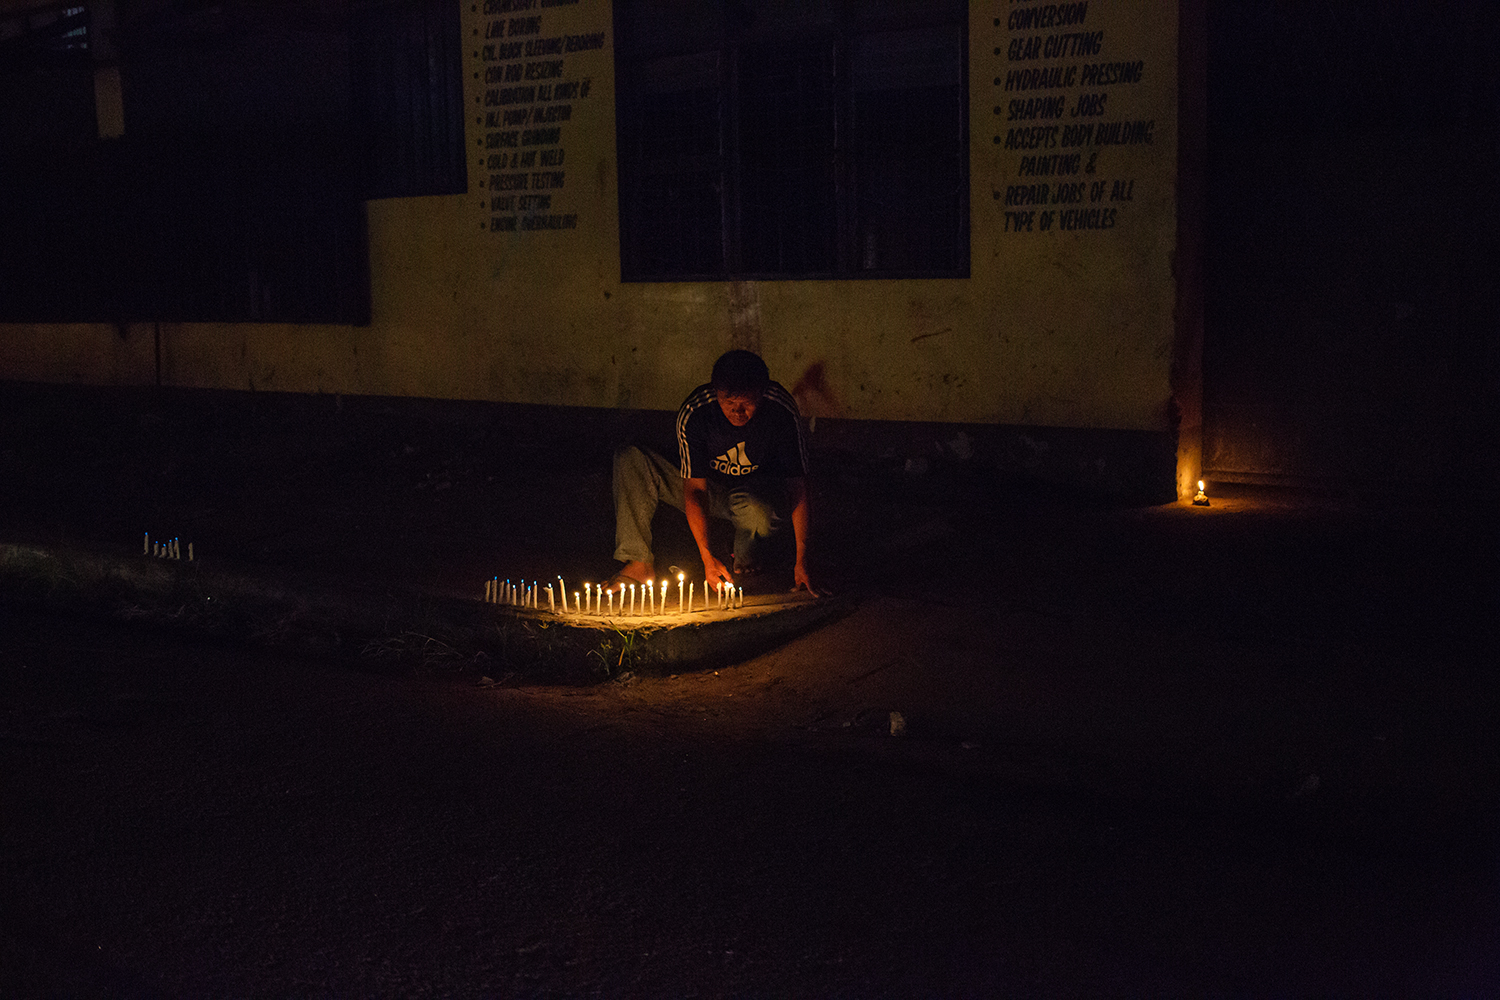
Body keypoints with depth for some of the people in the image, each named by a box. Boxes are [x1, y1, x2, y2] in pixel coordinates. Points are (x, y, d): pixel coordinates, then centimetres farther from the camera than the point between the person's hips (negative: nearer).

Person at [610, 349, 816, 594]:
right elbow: (695, 488, -21)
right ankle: (640, 563, -15)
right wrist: (707, 557, -29)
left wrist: (801, 560, -24)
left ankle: (746, 561, -5)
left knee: (755, 508, -42)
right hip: (711, 491, 2)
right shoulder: (692, 415, -23)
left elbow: (798, 484, -21)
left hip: (761, 491, -2)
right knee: (629, 460, -18)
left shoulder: (782, 411, -24)